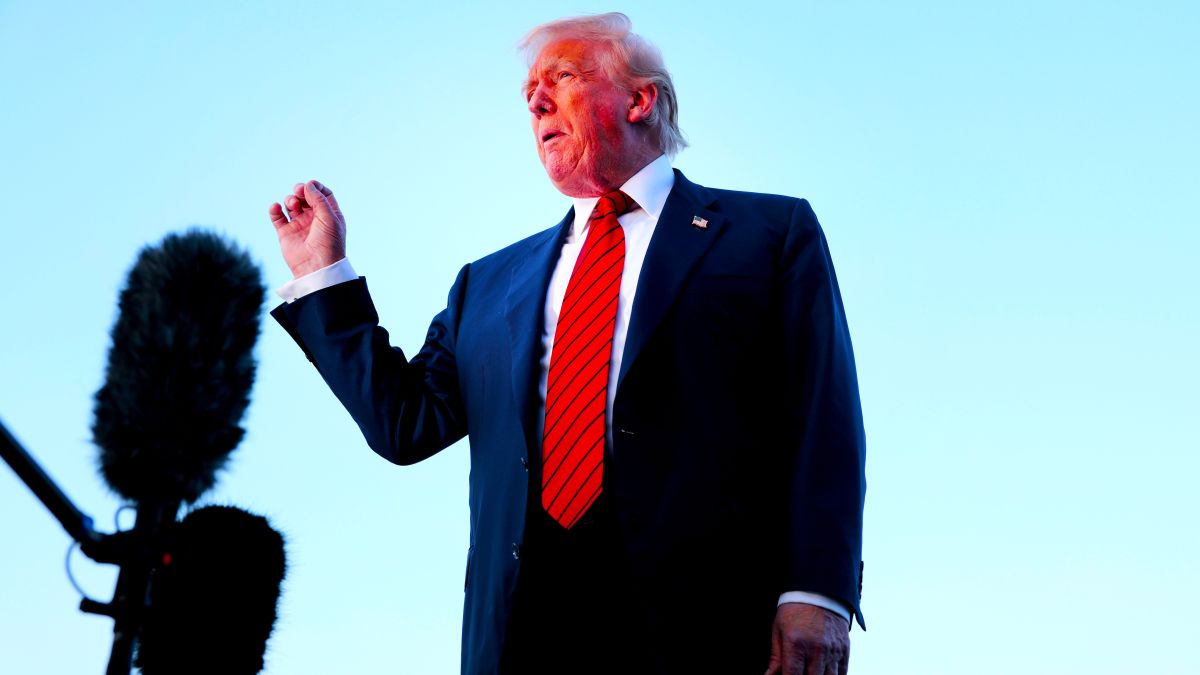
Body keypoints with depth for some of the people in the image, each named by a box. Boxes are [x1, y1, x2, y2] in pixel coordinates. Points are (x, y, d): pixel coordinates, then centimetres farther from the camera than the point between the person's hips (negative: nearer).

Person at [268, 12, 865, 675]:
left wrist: (815, 596, -14)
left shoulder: (773, 232, 8)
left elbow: (823, 425, -2)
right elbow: (405, 422, 17)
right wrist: (323, 272, 16)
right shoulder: (491, 280, 22)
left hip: (705, 620, -3)